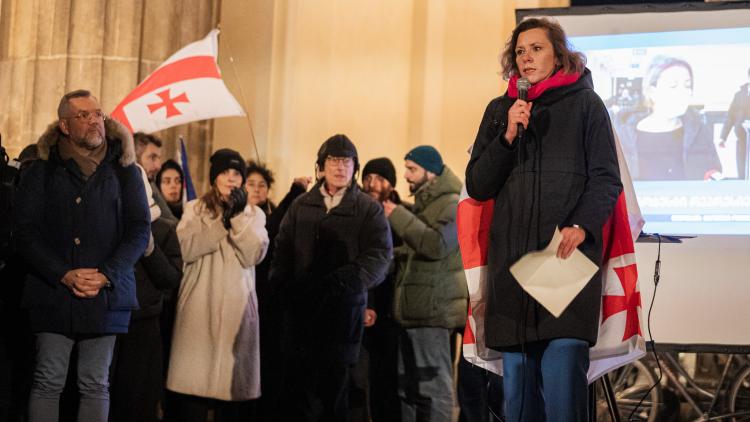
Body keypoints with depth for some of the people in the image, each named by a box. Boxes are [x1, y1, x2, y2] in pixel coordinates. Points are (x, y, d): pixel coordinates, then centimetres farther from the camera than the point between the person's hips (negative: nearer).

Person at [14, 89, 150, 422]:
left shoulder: (124, 171, 9)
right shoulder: (41, 172, 8)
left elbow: (139, 230, 3)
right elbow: (26, 232, 1)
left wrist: (105, 276, -11)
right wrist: (63, 275, -13)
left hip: (106, 295, 1)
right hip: (52, 293, 0)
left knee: (96, 385, 3)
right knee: (48, 382, -2)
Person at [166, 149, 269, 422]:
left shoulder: (254, 215, 13)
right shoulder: (195, 209, 10)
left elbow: (253, 255, -5)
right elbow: (185, 249, -8)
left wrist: (239, 216, -10)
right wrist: (222, 220, -10)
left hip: (237, 307, 1)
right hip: (199, 306, -1)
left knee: (232, 377, -1)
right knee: (193, 377, -5)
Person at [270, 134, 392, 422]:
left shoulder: (369, 209, 4)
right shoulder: (301, 206, 15)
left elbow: (378, 257, -7)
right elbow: (283, 249, 10)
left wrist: (341, 282, -20)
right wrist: (283, 283, -8)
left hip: (343, 310, -2)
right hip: (300, 308, 2)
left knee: (333, 385, 2)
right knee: (297, 385, 2)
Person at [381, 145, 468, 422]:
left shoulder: (452, 205, -10)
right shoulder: (423, 204, 21)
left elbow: (436, 245, -24)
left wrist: (399, 217, -18)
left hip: (432, 313, -10)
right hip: (411, 311, 10)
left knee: (432, 386, -8)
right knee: (407, 386, 14)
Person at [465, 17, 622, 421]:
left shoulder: (585, 104, 7)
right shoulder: (499, 110, 16)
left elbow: (606, 178, 2)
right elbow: (477, 186, 12)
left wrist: (581, 226, -16)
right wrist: (508, 136, -3)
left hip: (568, 256, -3)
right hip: (511, 261, 4)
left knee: (562, 377, -14)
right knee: (517, 380, 4)